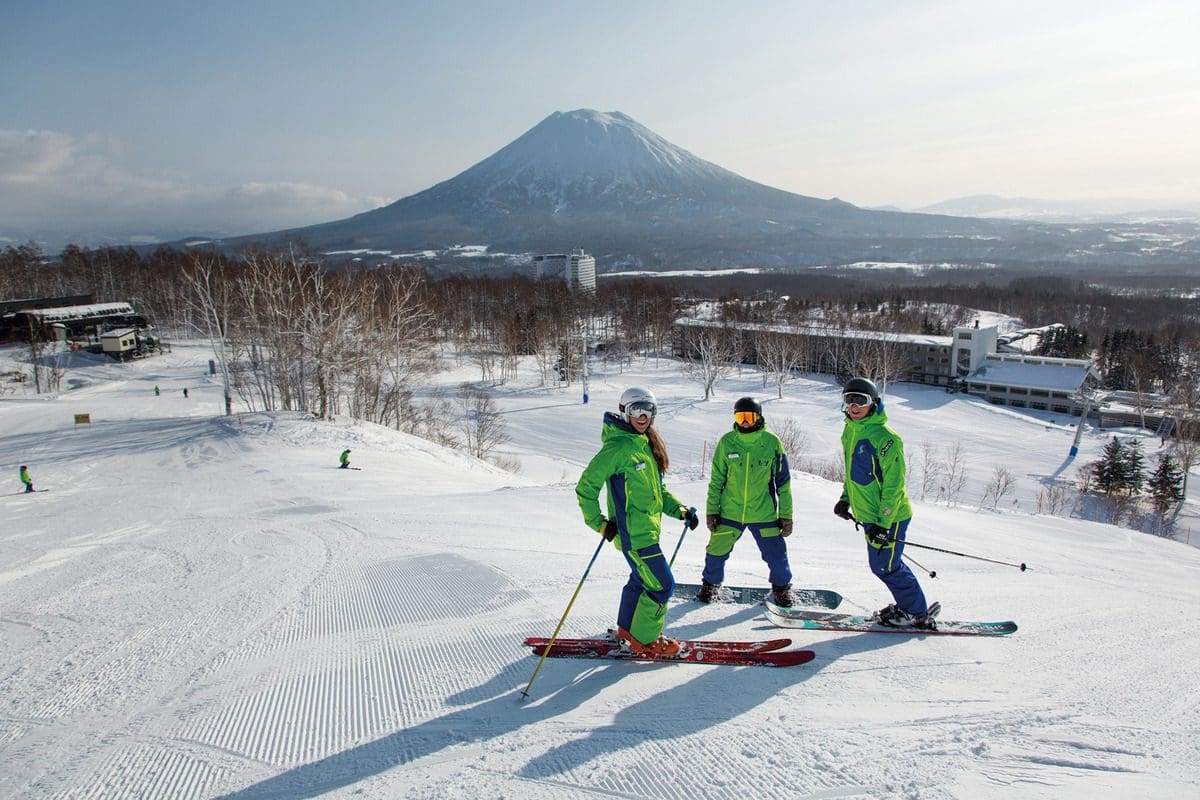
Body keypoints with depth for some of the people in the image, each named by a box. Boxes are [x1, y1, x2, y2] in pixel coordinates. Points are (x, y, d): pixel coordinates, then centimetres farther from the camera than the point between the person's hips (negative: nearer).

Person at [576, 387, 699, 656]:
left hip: (647, 527, 9)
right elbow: (586, 486, -17)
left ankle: (627, 629, 39)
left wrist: (680, 510, 8)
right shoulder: (618, 447, -18)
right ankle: (644, 640, 14)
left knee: (641, 578, 21)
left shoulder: (647, 445, 11)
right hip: (633, 531, -9)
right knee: (662, 585, -3)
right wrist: (600, 523, -15)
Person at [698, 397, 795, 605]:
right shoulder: (727, 442, -3)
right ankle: (710, 584, 31)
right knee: (716, 551, 4)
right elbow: (716, 479, 5)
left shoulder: (771, 443, -4)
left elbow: (783, 482, 3)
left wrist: (786, 515, 3)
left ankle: (782, 587, 32)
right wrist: (711, 509, 4)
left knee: (776, 553, 4)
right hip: (729, 512, 1)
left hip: (764, 513, 0)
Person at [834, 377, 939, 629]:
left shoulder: (884, 437, -20)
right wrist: (846, 498, 15)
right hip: (868, 514, 8)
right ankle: (910, 604, 34)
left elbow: (894, 483, -20)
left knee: (885, 566, -1)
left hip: (889, 516, -8)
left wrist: (884, 522, -21)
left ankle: (916, 613, 17)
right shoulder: (850, 432, 7)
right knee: (883, 564, 17)